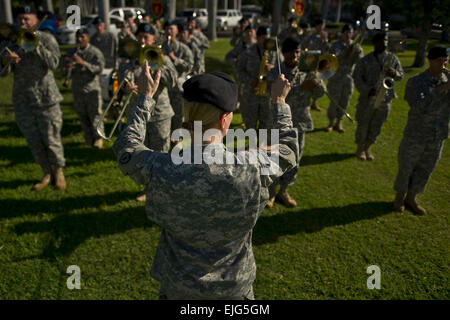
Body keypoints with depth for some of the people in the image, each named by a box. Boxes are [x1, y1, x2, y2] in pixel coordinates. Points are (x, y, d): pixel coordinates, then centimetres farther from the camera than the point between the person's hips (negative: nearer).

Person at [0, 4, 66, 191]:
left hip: (46, 98, -4)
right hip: (22, 100, 4)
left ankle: (58, 171, 19)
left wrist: (37, 46, -22)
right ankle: (46, 173, 24)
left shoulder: (46, 39, -1)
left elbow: (53, 64, -15)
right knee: (33, 141, 8)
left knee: (51, 138, 0)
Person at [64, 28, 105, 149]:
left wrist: (83, 63, -26)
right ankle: (90, 140, 20)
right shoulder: (71, 52, 11)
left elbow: (99, 69, -16)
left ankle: (98, 138, 9)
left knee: (95, 115, -6)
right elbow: (64, 70, 11)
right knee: (82, 116, 9)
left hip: (92, 89, -4)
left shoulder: (95, 52, -3)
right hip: (77, 89, 5)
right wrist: (67, 69, -14)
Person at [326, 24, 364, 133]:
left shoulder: (355, 46, 5)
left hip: (349, 77, 3)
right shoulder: (336, 45, -5)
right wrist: (346, 52, -31)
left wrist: (358, 52, -23)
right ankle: (331, 123, 16)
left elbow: (360, 61, -4)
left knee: (344, 101, 7)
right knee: (334, 101, -1)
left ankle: (339, 123, 21)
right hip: (336, 77, -3)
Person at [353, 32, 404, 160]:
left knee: (376, 126, 12)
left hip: (385, 99, 3)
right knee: (363, 125, 7)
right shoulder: (365, 60, -7)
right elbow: (357, 77, -6)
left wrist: (394, 73, -15)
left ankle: (367, 148, 32)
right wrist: (368, 90, -18)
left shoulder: (393, 58, 4)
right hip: (367, 99, -3)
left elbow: (401, 75, 9)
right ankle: (360, 148, 28)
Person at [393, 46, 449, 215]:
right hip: (416, 136, -4)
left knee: (426, 169, 15)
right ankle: (399, 197, 33)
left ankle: (411, 198, 35)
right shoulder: (416, 82, -13)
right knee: (406, 168, 11)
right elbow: (418, 107, -26)